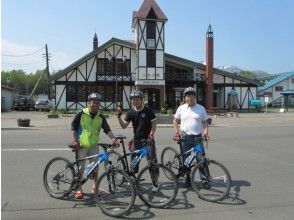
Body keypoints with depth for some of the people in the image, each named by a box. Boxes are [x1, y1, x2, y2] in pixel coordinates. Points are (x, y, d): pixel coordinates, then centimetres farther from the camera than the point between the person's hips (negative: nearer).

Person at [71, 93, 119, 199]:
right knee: (80, 167, 1)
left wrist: (113, 139, -15)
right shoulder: (81, 114, -5)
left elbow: (107, 129, 0)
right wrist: (75, 140, -12)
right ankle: (78, 189, 13)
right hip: (81, 145, -3)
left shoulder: (100, 117, 4)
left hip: (94, 145, 3)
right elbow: (73, 127, -2)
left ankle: (95, 186, 25)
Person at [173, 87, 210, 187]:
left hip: (197, 137, -1)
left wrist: (206, 131, -10)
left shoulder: (201, 108, 4)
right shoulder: (181, 108, 5)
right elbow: (175, 120, 13)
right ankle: (187, 178, 22)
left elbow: (205, 122, 7)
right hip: (184, 137, 1)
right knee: (185, 159, 7)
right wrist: (177, 131, 0)